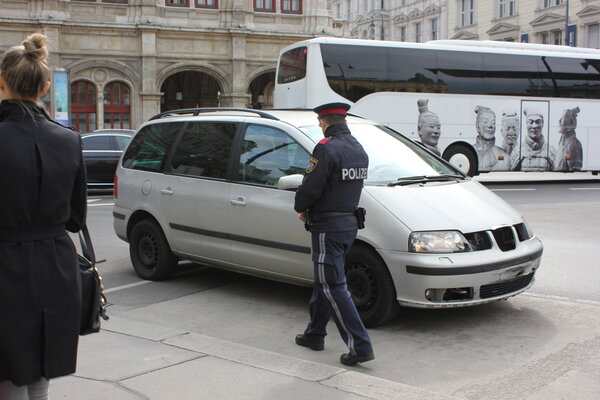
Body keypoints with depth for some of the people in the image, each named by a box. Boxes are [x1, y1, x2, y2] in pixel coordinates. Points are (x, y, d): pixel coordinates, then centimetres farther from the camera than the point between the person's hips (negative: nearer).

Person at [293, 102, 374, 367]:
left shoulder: (327, 149, -18)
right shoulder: (359, 150, 10)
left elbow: (310, 188, -21)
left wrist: (301, 209, 1)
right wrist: (310, 209, 9)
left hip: (328, 226, -9)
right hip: (349, 222, 9)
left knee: (333, 287, -4)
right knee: (324, 282, 20)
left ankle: (360, 347, -5)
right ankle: (314, 334, 33)